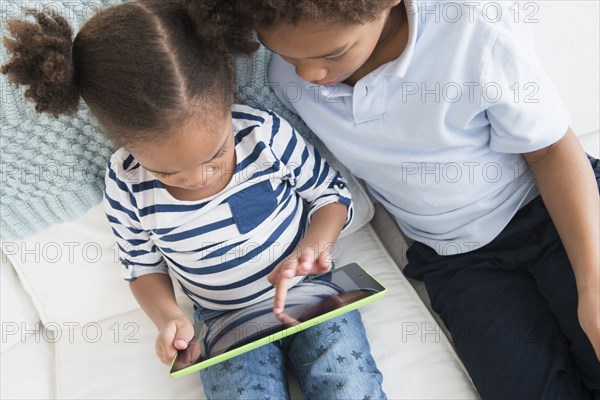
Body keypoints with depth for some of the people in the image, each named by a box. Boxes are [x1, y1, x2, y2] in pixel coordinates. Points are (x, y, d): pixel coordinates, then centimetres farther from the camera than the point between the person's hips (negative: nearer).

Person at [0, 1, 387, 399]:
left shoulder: (266, 133, -19)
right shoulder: (125, 188, -15)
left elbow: (332, 193, -4)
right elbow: (143, 264, 3)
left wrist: (314, 245, -23)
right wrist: (167, 316, -16)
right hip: (225, 321, 2)